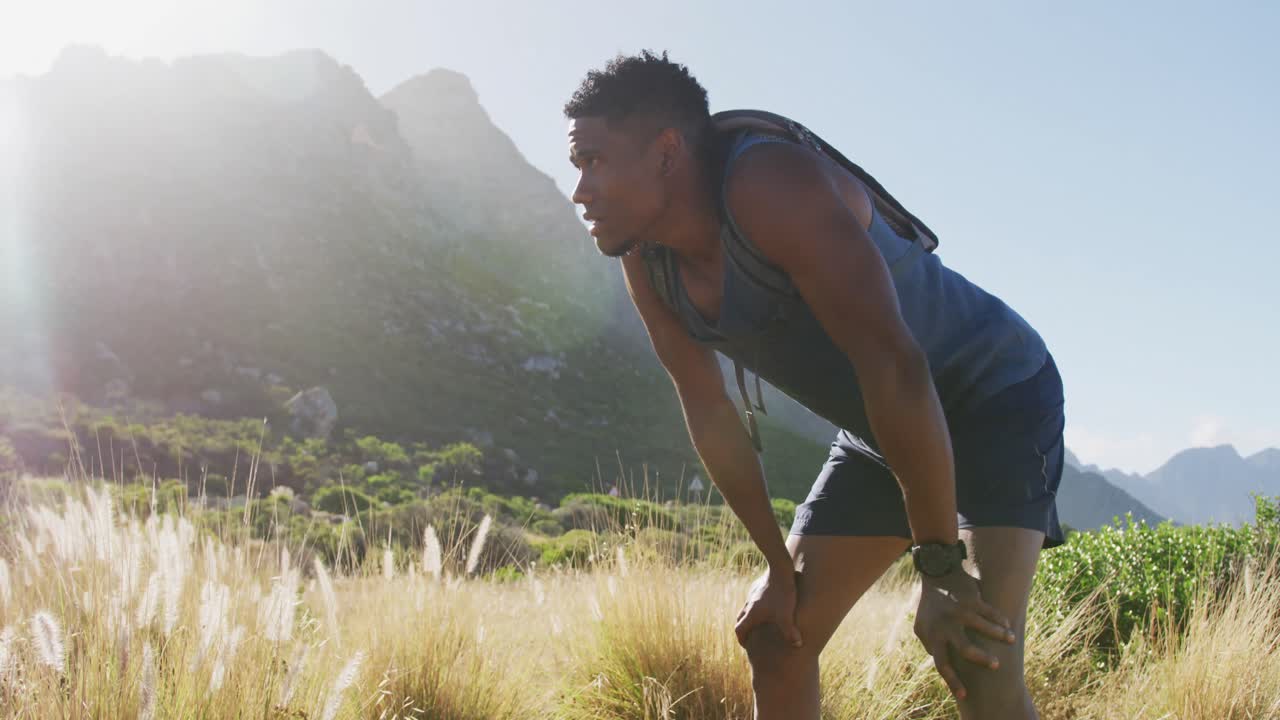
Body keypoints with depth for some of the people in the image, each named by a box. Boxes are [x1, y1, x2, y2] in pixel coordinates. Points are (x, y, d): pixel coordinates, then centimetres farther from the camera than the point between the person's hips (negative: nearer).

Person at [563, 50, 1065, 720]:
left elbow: (893, 366, -37)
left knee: (976, 660, -26)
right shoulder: (647, 263, -8)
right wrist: (779, 565, -1)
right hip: (877, 432, 8)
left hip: (995, 397, -8)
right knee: (776, 635, 6)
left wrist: (941, 569, -33)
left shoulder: (768, 185, -33)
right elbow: (708, 412, 0)